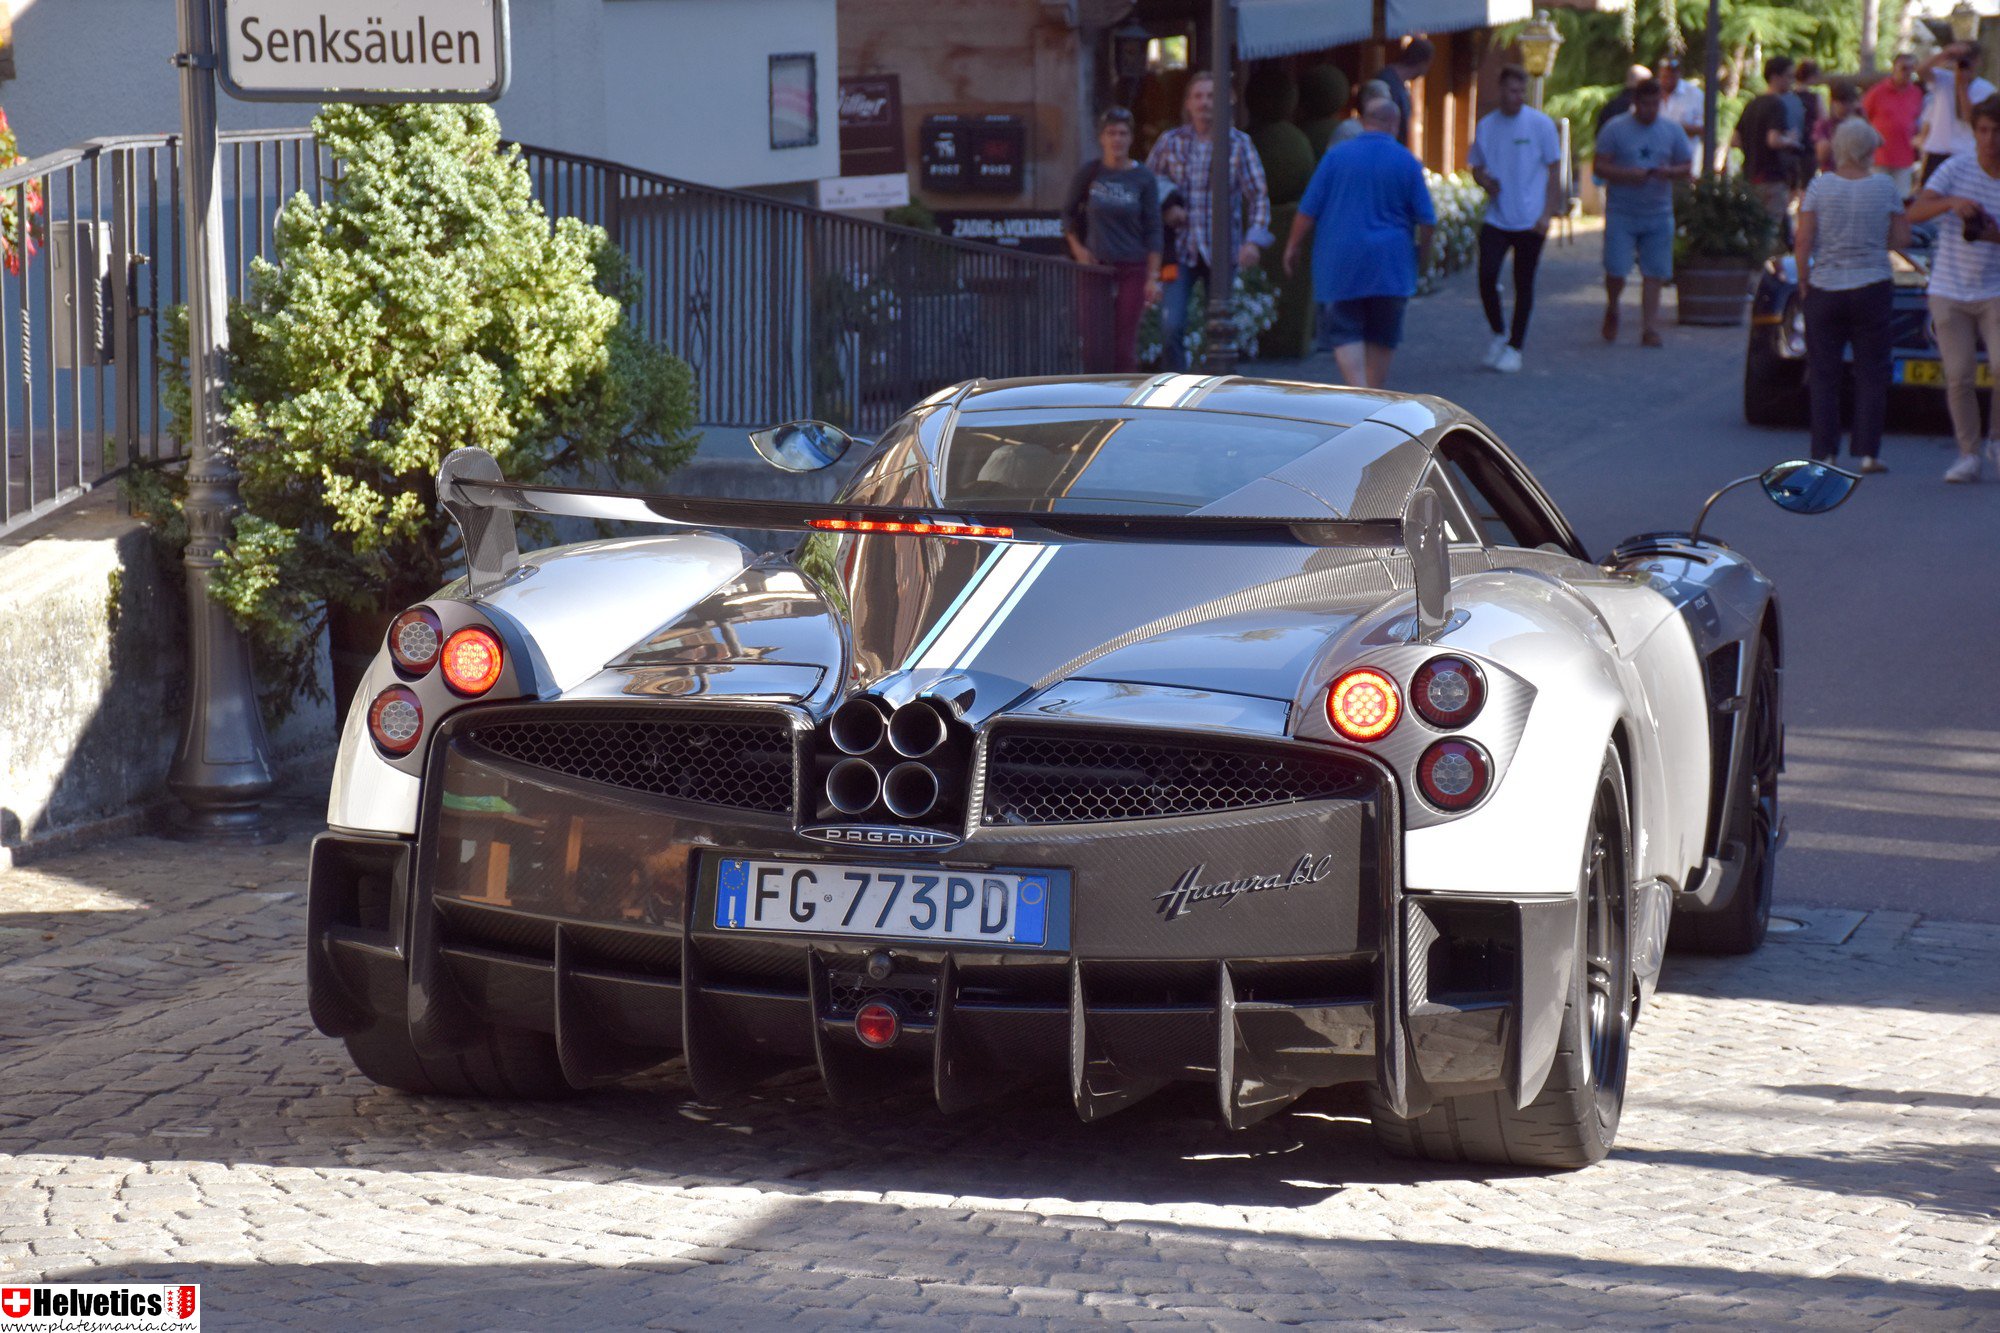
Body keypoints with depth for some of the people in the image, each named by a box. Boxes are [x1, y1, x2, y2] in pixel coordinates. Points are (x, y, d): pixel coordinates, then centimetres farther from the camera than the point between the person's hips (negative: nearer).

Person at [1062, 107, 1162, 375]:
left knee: (1125, 342, -3)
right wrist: (1077, 249, 2)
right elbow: (1069, 213, 16)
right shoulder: (1089, 173, 2)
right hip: (1096, 267, 1)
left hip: (1132, 269, -1)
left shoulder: (1143, 179, 0)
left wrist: (1153, 277, -6)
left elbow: (1153, 230, 0)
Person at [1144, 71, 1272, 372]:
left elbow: (1258, 195, 0)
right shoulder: (1170, 142, 4)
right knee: (1171, 326, -13)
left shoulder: (1238, 143, 2)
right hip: (1180, 249, 0)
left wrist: (1254, 239, -13)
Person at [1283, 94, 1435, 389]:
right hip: (1390, 265, 1)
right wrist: (1423, 252, 19)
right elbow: (1425, 218, 1)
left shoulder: (1336, 156, -2)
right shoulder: (1407, 162, -1)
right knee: (1382, 336, 12)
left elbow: (1308, 210, -1)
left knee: (1344, 331, 1)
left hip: (1341, 264, -1)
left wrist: (1294, 246, 12)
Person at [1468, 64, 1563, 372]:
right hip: (1496, 218, 2)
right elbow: (1477, 168, 16)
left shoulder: (1540, 124, -4)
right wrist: (1486, 182, -7)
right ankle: (1499, 334, 10)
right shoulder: (1486, 126, 5)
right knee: (1486, 276, -12)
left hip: (1529, 219, -2)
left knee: (1523, 284, 5)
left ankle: (1515, 347, 16)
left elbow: (1554, 172, -2)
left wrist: (1547, 214, -10)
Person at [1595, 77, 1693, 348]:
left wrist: (1669, 172, -12)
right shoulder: (1615, 129, -1)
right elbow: (1601, 166, -3)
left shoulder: (1671, 131, 9)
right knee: (1616, 271, -8)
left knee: (1655, 274, -2)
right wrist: (1628, 174, -21)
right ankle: (1612, 310, 22)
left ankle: (1649, 329, 2)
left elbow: (1686, 167, 11)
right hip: (1621, 214, -3)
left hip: (1658, 215, 3)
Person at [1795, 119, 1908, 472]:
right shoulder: (1885, 188, -3)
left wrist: (1804, 282, 3)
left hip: (1825, 288, 0)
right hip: (1872, 288, 0)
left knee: (1824, 376, 6)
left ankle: (1825, 453, 3)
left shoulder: (1820, 187, -6)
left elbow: (1803, 244, -8)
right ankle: (1868, 453, 3)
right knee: (1871, 375, 7)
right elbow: (1902, 237, 2)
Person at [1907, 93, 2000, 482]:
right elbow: (1915, 212, -13)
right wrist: (1951, 203, -32)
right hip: (1950, 290, 0)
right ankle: (1968, 455, 10)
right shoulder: (1956, 168, -4)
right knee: (1959, 377, -2)